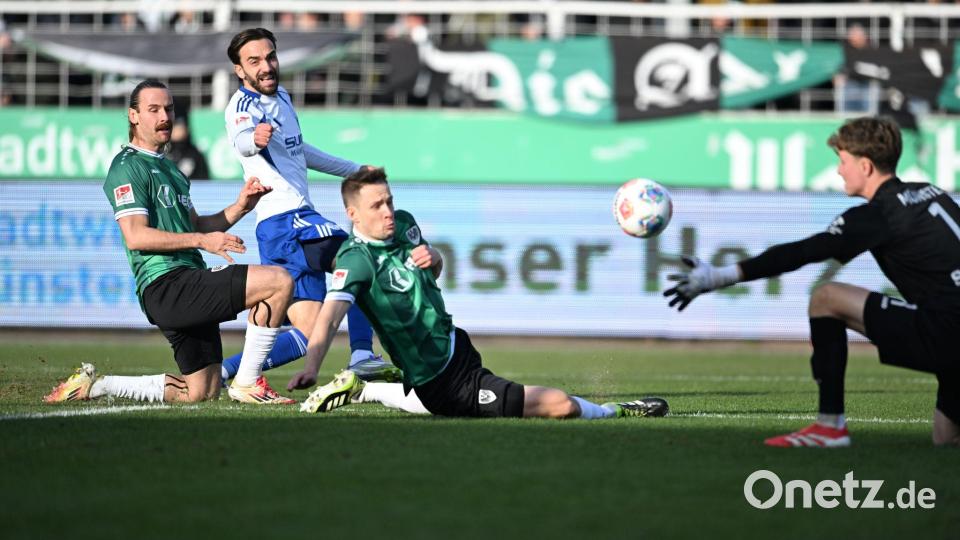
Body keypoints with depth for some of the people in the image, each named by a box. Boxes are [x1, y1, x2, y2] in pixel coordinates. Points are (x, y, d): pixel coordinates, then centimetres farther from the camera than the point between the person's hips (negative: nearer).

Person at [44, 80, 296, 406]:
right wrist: (201, 240, -20)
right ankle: (247, 383, -14)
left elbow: (195, 226, 26)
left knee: (201, 393, 11)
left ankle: (95, 386, 18)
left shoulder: (168, 168, 25)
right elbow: (135, 236, -16)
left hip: (188, 287, 10)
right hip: (167, 284, -10)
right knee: (279, 281, -20)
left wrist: (239, 207, 10)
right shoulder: (128, 167, -6)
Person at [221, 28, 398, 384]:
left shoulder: (281, 97, 16)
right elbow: (240, 140, -38)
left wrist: (354, 171, 42)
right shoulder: (244, 106, -13)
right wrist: (254, 138, -62)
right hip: (285, 220, -9)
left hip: (297, 219, 9)